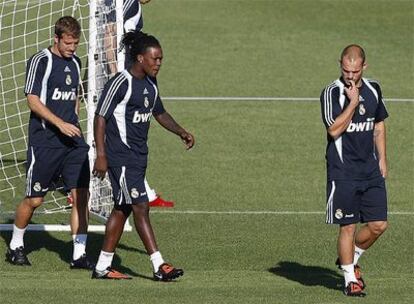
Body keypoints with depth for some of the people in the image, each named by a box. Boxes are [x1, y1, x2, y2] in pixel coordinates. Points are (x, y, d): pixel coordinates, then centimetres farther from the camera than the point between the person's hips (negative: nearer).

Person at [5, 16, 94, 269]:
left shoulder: (75, 63, 14)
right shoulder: (40, 61, -8)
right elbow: (33, 101, -13)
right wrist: (60, 123, -20)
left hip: (73, 140, 6)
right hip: (45, 141, -6)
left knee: (81, 195, -4)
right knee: (34, 199, 1)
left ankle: (79, 255, -1)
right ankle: (15, 247, 22)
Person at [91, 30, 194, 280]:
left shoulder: (150, 84, 11)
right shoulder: (121, 83, -15)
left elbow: (159, 113, 26)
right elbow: (100, 118, -15)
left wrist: (181, 132, 13)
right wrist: (101, 155, -20)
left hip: (138, 156, 9)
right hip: (121, 156, -9)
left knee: (123, 209, 11)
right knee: (141, 207, -11)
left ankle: (103, 266, 17)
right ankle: (159, 266, -13)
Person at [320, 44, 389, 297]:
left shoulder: (373, 90, 8)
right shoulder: (332, 93, -10)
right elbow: (334, 130, -19)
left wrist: (382, 160, 15)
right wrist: (353, 103, -22)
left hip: (371, 171, 5)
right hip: (343, 172, -5)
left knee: (379, 224, 3)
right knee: (348, 227, -3)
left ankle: (351, 259, 26)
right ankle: (350, 279, 9)